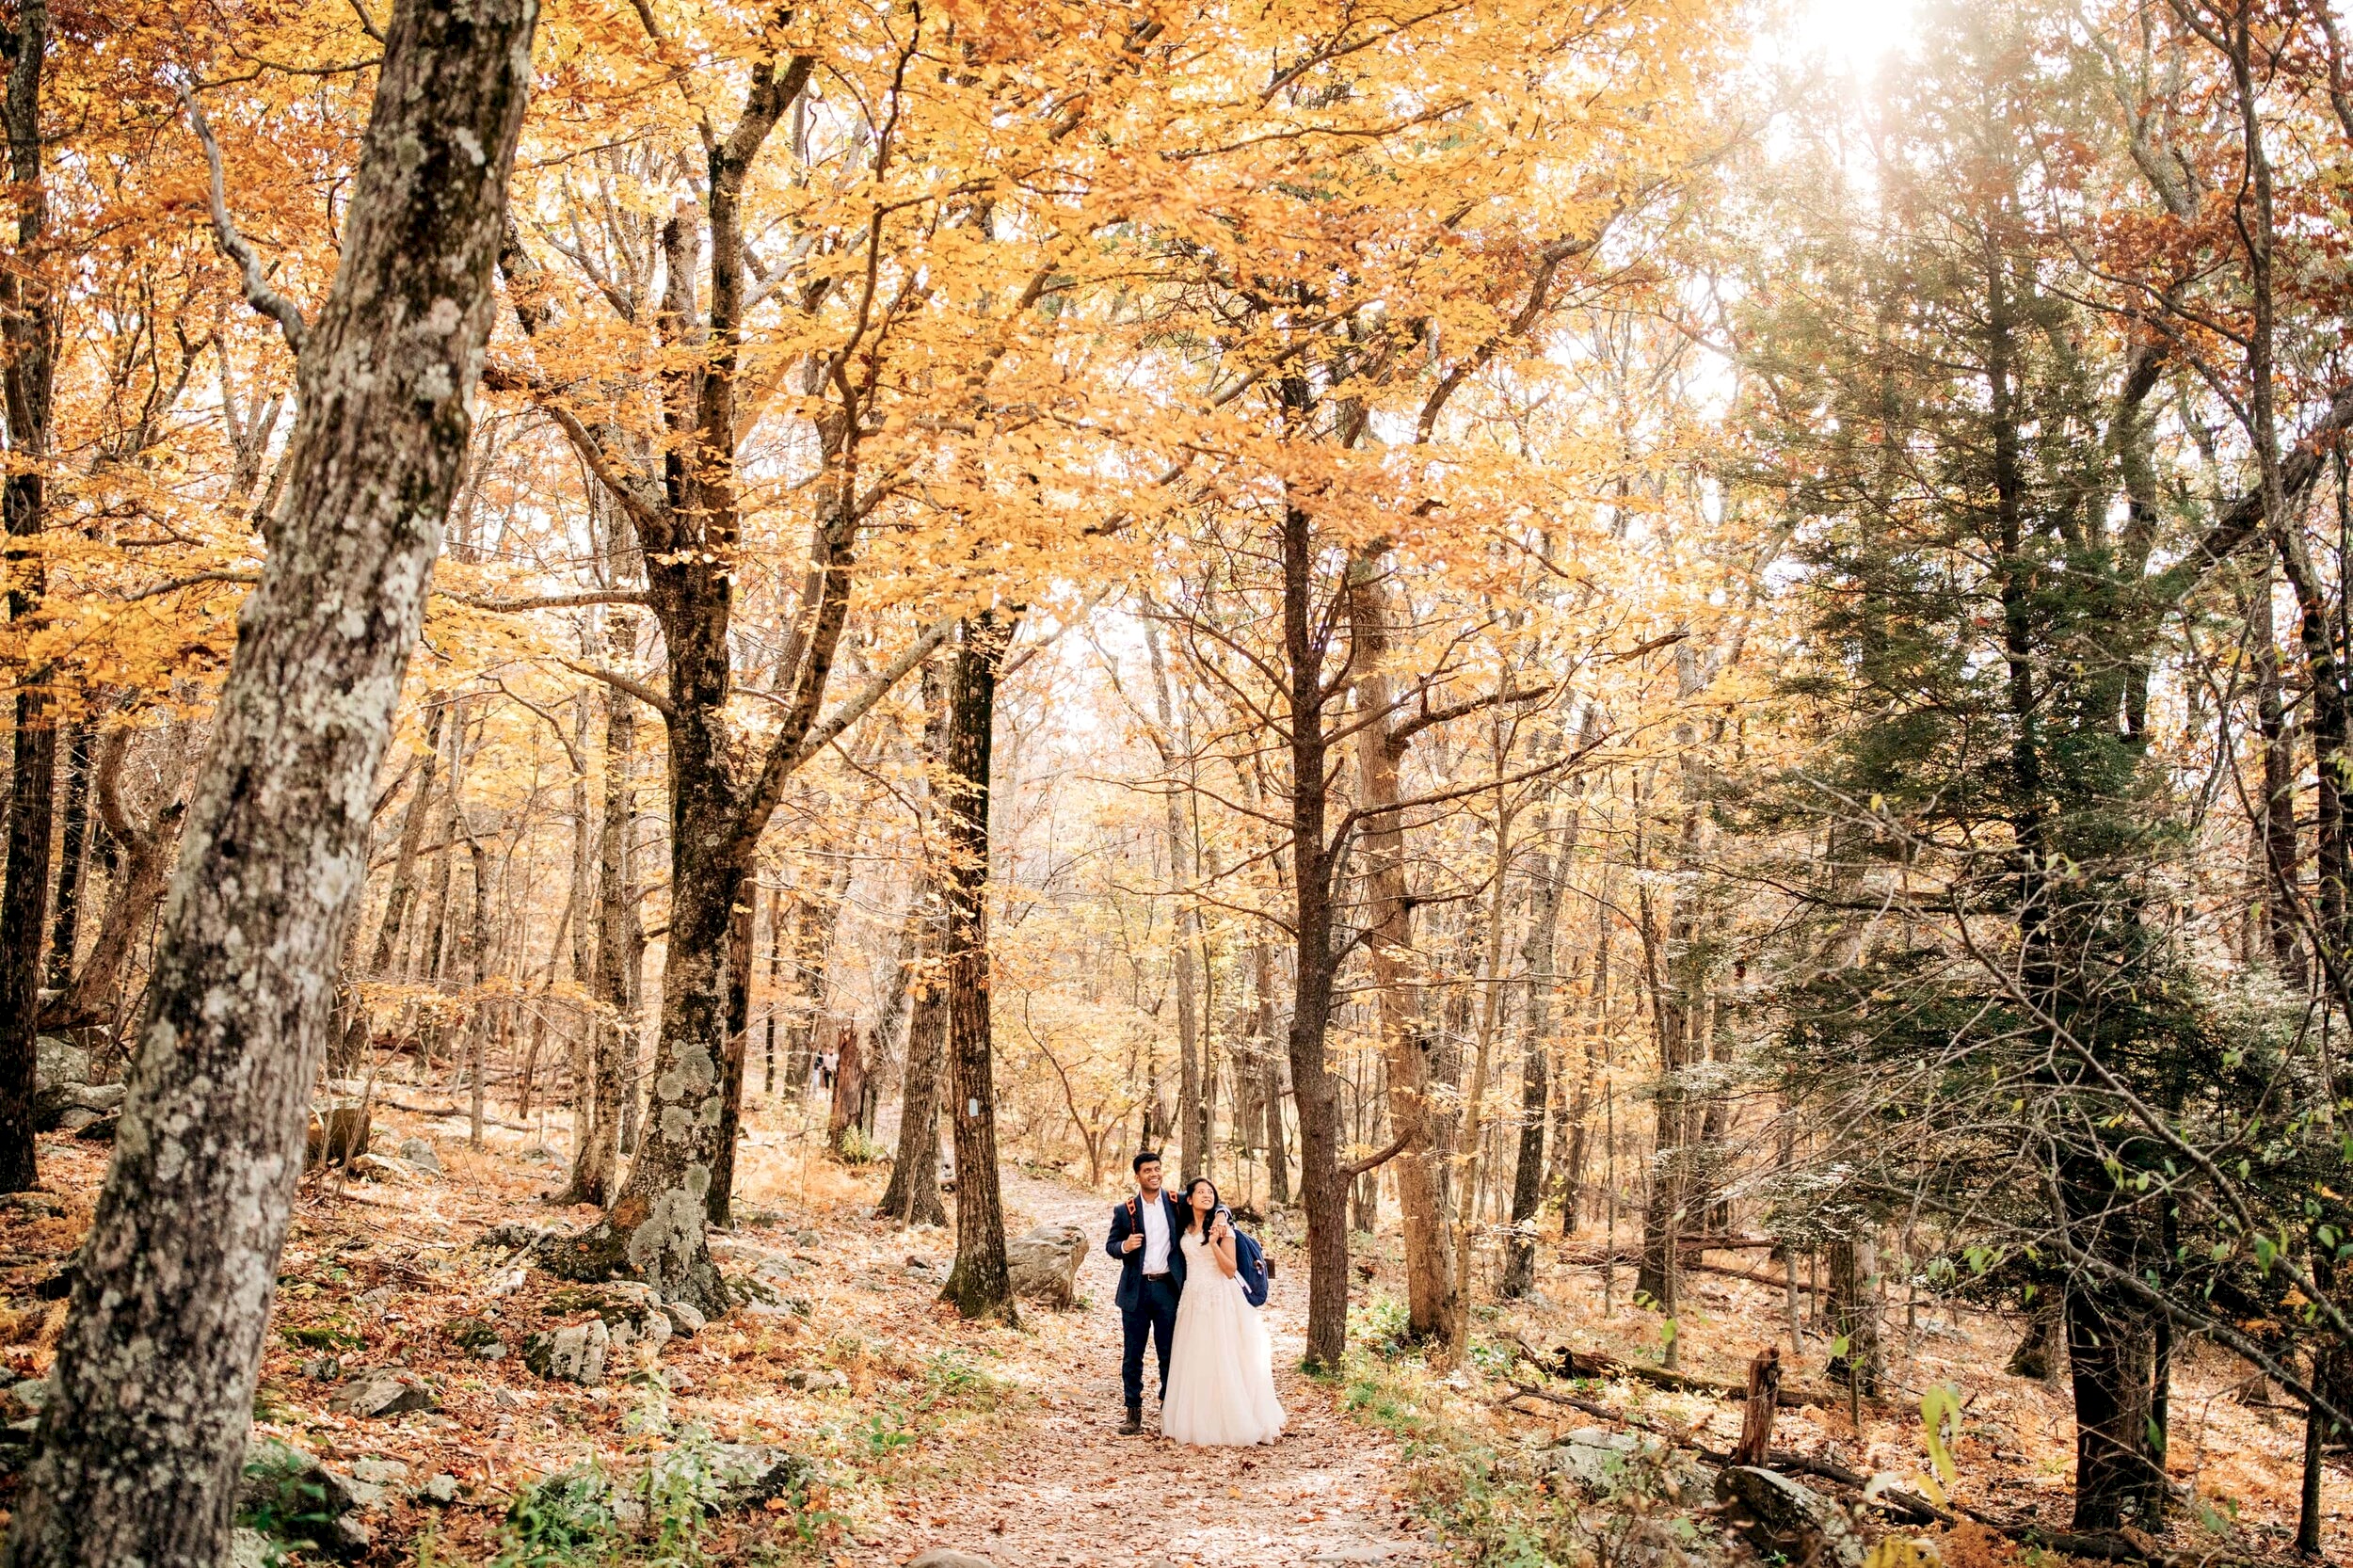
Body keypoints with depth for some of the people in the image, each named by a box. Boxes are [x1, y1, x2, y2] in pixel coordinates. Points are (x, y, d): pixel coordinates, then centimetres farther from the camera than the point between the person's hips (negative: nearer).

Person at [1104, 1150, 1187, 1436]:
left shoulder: (1177, 1203, 3)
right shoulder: (1124, 1211, 3)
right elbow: (1110, 1245, 8)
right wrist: (1124, 1246, -14)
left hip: (1168, 1288, 0)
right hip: (1135, 1290, 0)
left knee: (1170, 1353, 6)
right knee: (1132, 1355, 4)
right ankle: (1134, 1413, 12)